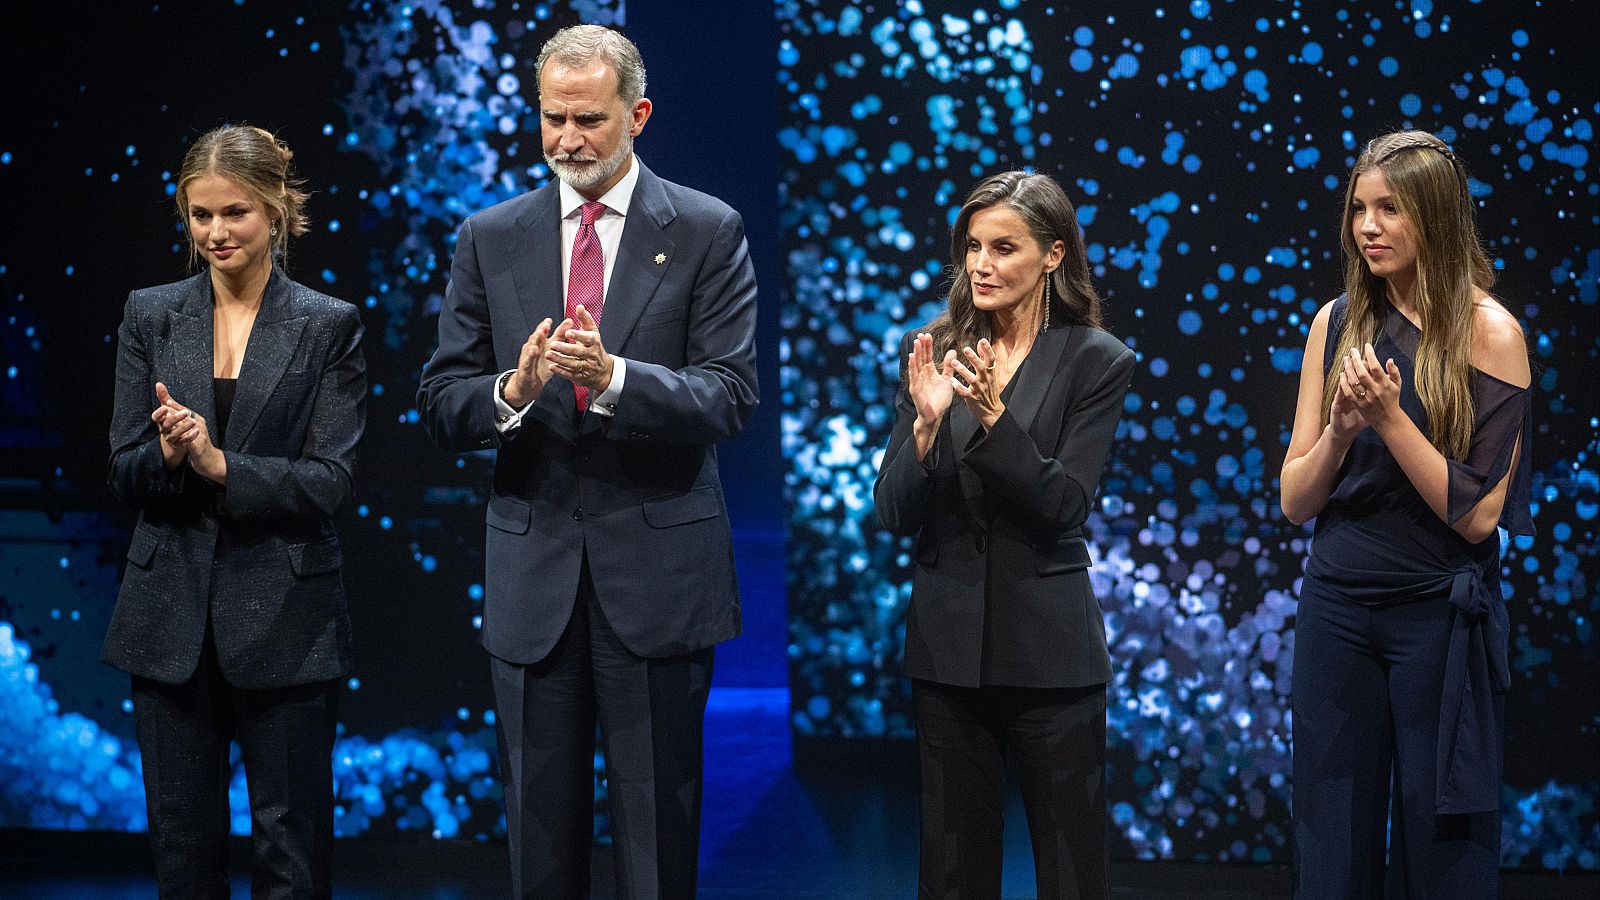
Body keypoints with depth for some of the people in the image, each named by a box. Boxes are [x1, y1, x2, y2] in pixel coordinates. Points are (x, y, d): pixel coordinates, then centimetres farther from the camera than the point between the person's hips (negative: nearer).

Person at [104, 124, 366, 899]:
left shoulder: (329, 327, -1)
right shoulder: (150, 317, 6)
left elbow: (332, 481, -8)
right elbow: (124, 475, 3)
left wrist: (218, 463, -20)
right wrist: (167, 455, -18)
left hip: (283, 619, -3)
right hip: (172, 618, 3)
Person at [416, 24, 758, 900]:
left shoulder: (707, 231, 0)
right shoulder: (490, 238, 7)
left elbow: (730, 396, -8)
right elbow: (440, 402, 4)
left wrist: (613, 377, -24)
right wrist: (511, 392, -18)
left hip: (657, 572, -2)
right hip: (532, 571, 2)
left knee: (659, 818, 3)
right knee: (540, 821, 9)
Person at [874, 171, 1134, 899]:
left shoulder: (1096, 362, -5)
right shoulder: (933, 353, 4)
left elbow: (1065, 506, -13)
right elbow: (894, 514, -1)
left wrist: (994, 415, -24)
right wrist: (926, 423, -18)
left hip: (1048, 649, -3)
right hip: (948, 642, 3)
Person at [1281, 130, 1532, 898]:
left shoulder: (1489, 333, -8)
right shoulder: (1338, 323, 3)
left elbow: (1478, 513, -13)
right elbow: (1296, 501, 3)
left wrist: (1391, 419, -19)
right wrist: (1341, 429, -15)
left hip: (1441, 612, -4)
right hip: (1338, 604, 4)